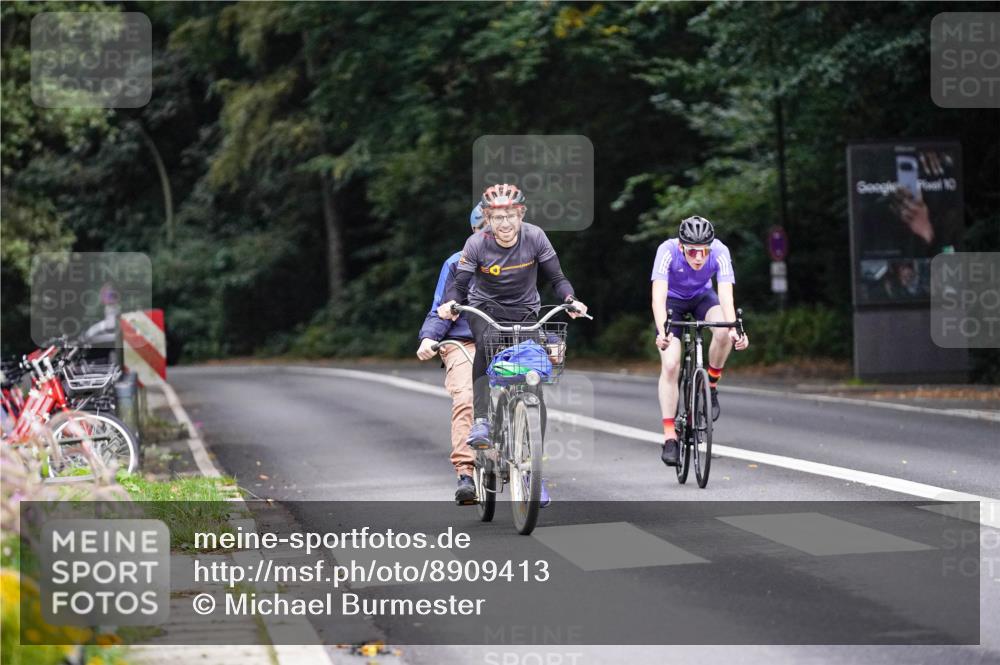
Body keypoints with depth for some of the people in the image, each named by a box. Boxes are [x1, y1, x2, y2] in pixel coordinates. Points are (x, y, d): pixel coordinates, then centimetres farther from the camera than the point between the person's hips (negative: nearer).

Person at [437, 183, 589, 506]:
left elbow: (556, 277, -9)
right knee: (486, 344, -38)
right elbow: (460, 285, -11)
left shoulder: (535, 237, -14)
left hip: (525, 312, 1)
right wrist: (450, 303, -33)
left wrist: (570, 299, -28)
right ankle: (481, 421, -36)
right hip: (486, 307, -1)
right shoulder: (477, 244, -16)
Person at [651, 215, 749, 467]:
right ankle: (669, 436, -10)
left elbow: (726, 295, -38)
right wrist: (662, 331, -57)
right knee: (670, 365, -16)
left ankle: (711, 385, -5)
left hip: (702, 297, 1)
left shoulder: (720, 252, -31)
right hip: (672, 300, -1)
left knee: (724, 332, -31)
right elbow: (658, 296, -41)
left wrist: (734, 329, -55)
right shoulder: (668, 251, -34)